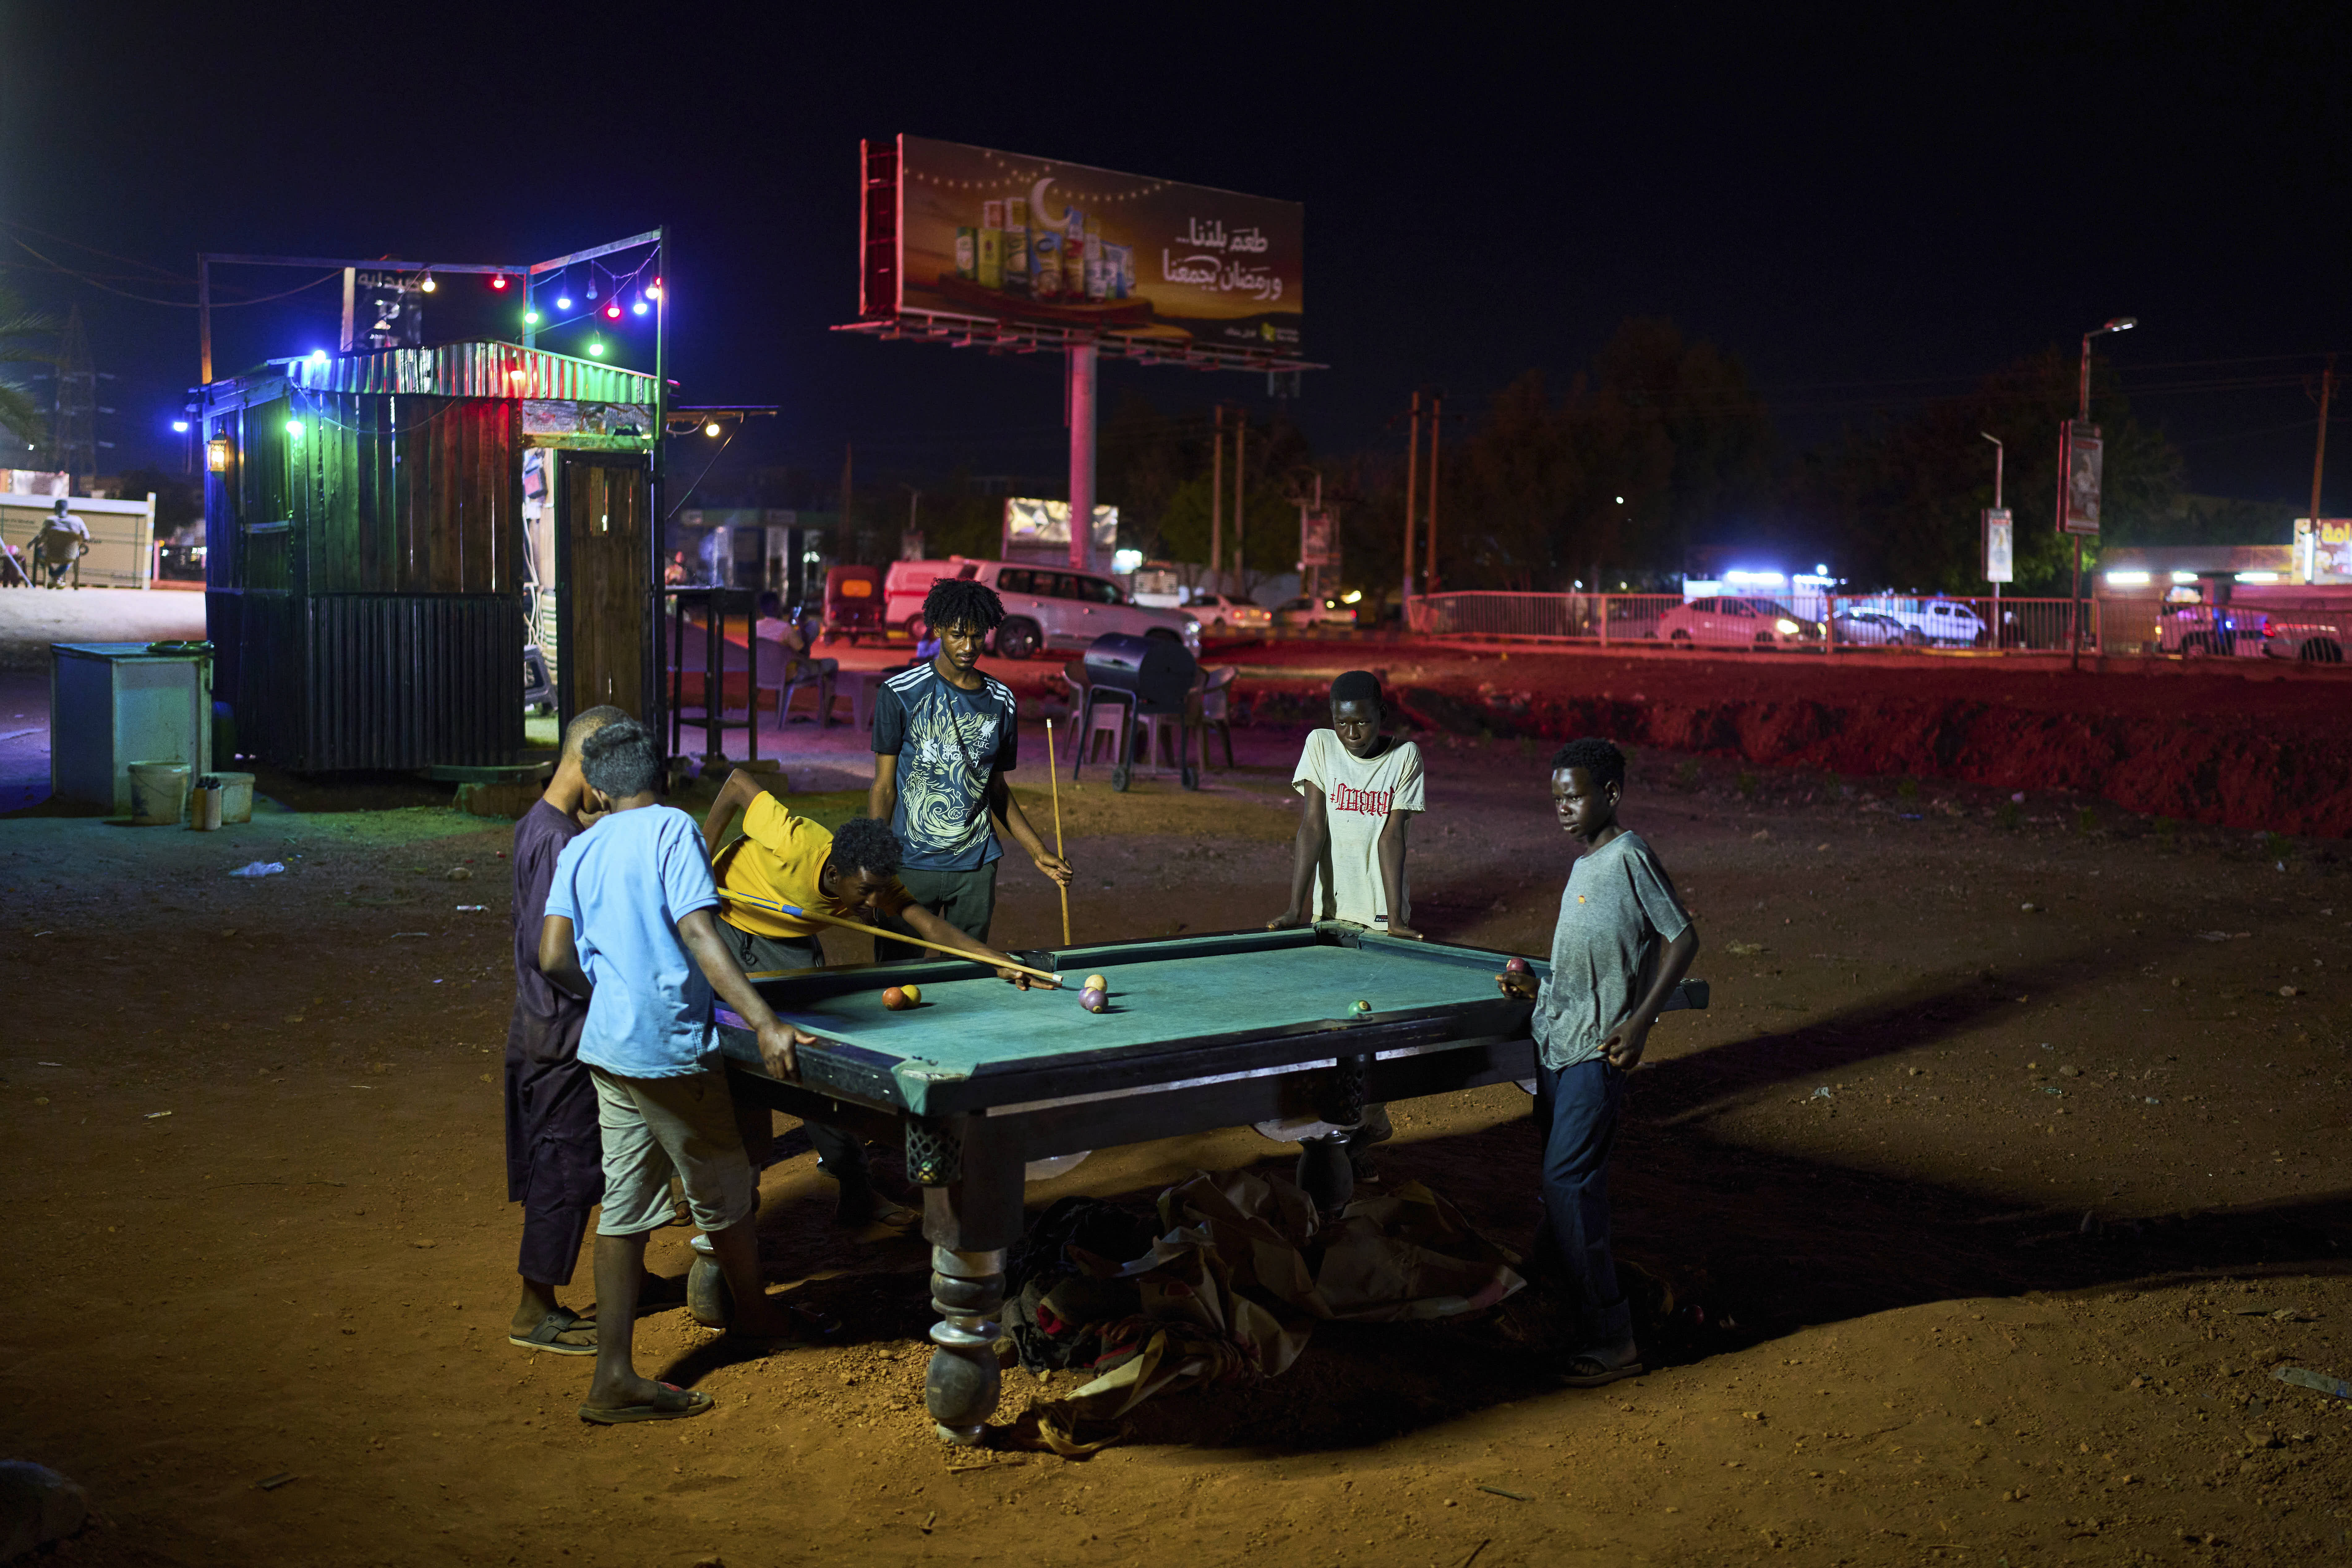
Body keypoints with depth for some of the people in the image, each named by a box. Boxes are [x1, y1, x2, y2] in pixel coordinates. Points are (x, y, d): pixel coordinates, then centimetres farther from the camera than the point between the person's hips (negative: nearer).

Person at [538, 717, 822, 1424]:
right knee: (726, 1196, 14)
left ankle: (614, 1378, 8)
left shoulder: (579, 850, 8)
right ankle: (756, 1318, 35)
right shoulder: (672, 829, -10)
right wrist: (765, 1024, -25)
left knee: (626, 1206, 10)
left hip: (607, 1049, 7)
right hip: (670, 1049, -7)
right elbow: (698, 934, -20)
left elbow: (555, 958, 1)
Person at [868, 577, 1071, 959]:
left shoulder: (1002, 703, 6)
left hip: (975, 867, 3)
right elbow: (884, 787, -3)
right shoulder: (901, 693, -5)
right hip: (911, 865, -3)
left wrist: (1039, 852, 10)